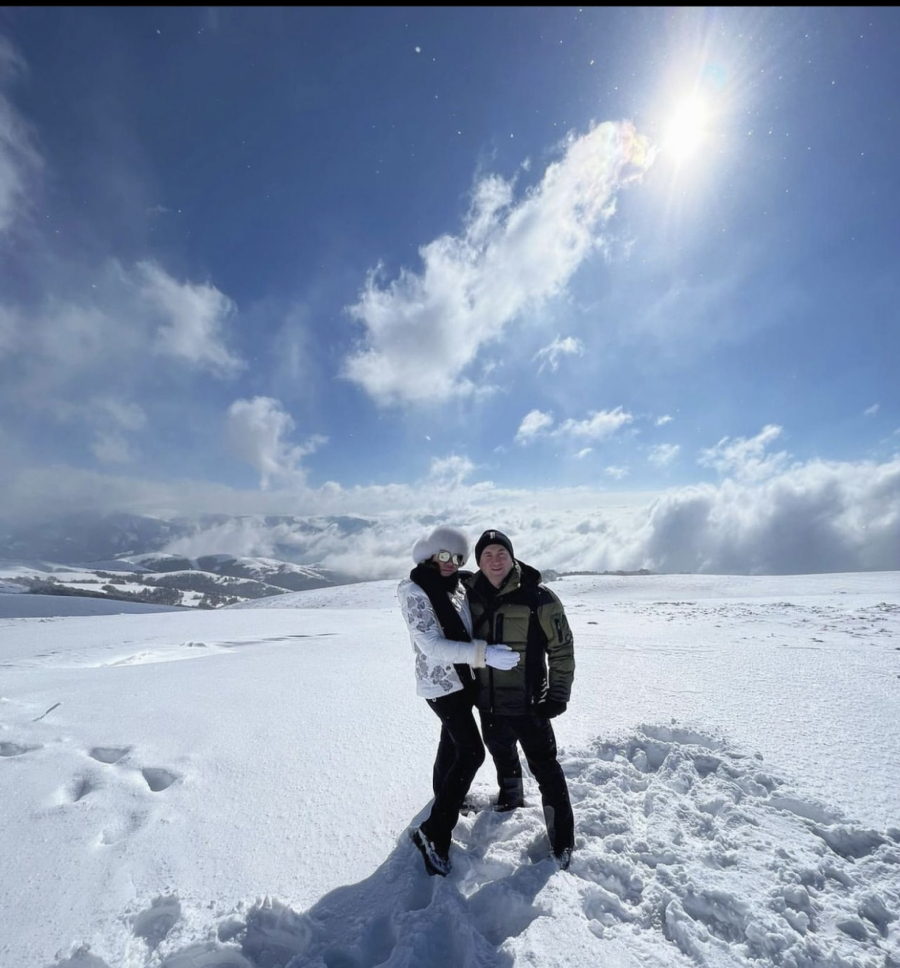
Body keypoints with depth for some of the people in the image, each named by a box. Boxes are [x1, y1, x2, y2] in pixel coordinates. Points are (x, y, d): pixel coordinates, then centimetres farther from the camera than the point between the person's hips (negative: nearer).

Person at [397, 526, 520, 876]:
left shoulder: (457, 586, 1)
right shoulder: (414, 591, -22)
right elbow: (433, 646, -28)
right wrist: (484, 654, -33)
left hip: (462, 678, 7)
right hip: (441, 683, -7)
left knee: (453, 742, 24)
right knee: (472, 752, -6)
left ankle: (444, 796, 49)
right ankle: (433, 833, 8)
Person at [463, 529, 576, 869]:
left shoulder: (537, 598, -19)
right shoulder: (472, 595, -6)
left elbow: (562, 649, -11)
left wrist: (558, 695, -12)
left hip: (527, 703, -5)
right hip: (488, 700, 5)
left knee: (544, 767, 4)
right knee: (501, 754, 27)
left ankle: (562, 839, 26)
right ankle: (511, 796, 54)